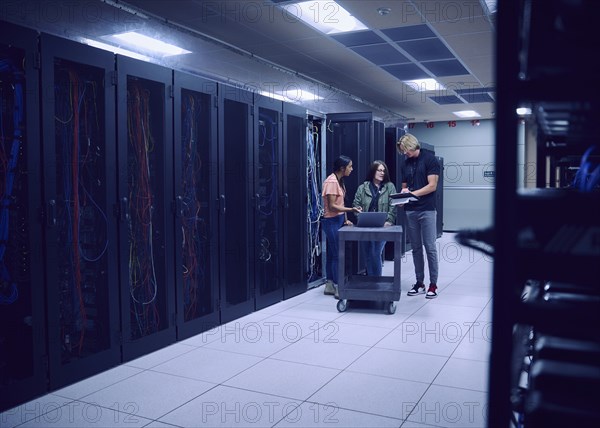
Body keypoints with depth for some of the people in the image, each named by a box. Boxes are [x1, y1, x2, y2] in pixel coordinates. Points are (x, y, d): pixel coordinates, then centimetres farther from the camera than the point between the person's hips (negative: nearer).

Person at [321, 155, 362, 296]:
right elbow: (332, 206, -19)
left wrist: (345, 219, 7)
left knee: (332, 253, 12)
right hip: (331, 221, -9)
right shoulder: (331, 182, -17)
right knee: (337, 254, -5)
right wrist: (351, 209, -24)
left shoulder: (339, 180, 12)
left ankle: (330, 285, 18)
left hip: (338, 220, 9)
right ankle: (338, 288, 2)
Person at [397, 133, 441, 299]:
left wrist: (412, 193, -17)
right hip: (410, 210, 6)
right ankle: (419, 283, 17)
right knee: (416, 248, 9)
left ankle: (433, 284, 6)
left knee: (430, 248, -2)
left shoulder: (429, 159, -4)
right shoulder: (406, 163, 14)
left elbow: (432, 186, -10)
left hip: (427, 210, -5)